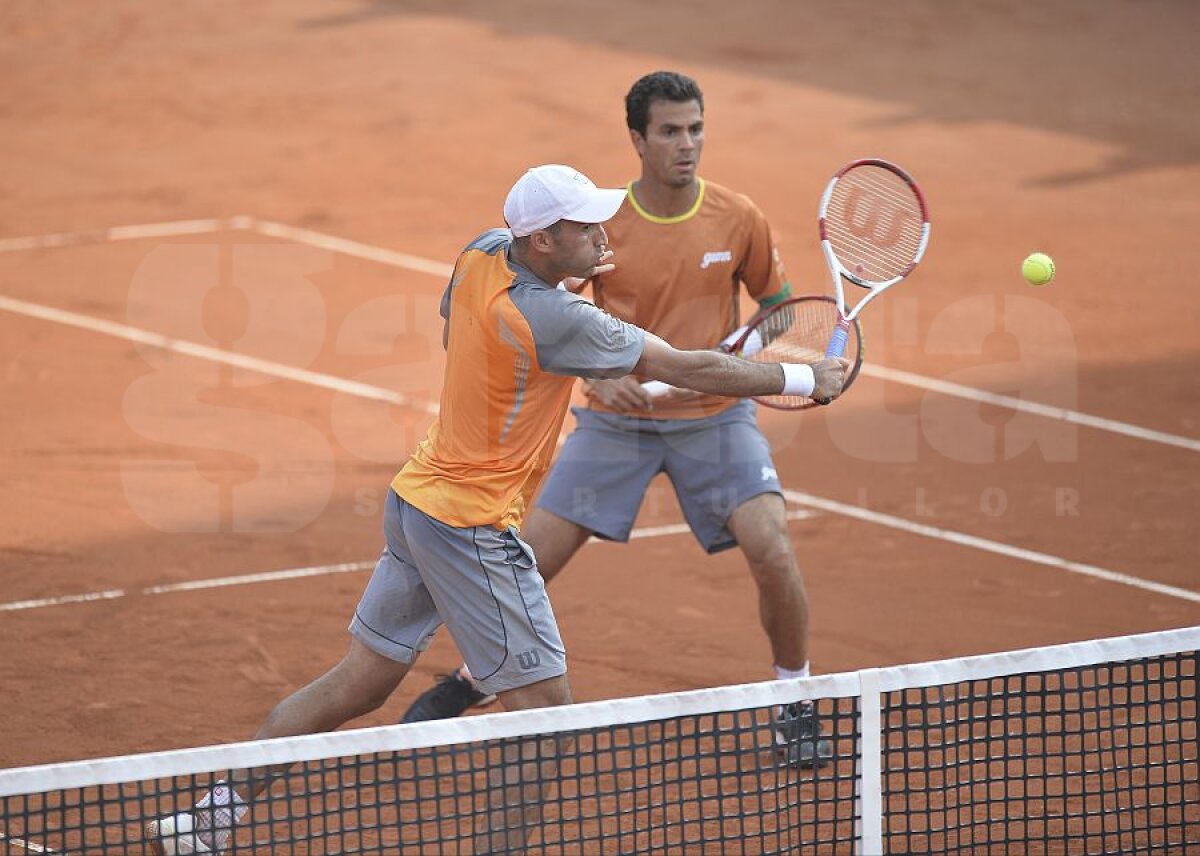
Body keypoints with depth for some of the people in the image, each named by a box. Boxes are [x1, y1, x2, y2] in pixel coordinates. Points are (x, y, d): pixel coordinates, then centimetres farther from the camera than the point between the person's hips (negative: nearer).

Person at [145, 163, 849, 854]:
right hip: (473, 527, -9)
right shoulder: (557, 323, -25)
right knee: (545, 707, -2)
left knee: (360, 682, 16)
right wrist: (805, 379, -8)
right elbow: (686, 369, -18)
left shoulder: (482, 255, -2)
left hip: (416, 499, 9)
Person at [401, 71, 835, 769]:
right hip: (616, 419, 0)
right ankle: (475, 678, 27)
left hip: (714, 416, 0)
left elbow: (778, 305, 8)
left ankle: (797, 702, 5)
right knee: (533, 556, -1)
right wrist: (599, 373, -20)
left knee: (772, 551, -19)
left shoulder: (739, 220, -7)